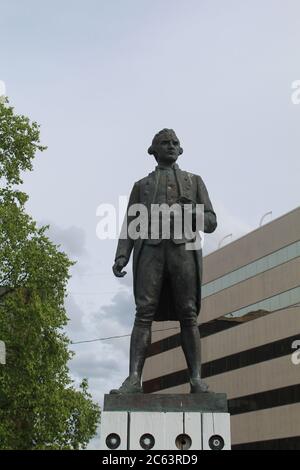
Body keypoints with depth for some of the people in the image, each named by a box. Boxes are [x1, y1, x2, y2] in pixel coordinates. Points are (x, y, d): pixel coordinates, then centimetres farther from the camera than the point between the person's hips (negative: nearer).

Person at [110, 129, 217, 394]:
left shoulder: (194, 181, 24)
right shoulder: (141, 185, 25)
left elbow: (210, 222, 14)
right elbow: (130, 226, 15)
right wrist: (121, 256, -3)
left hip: (183, 248, 0)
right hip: (150, 249, 0)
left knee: (188, 315, -9)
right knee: (144, 314, -12)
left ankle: (197, 381, -12)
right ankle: (134, 380, -21)